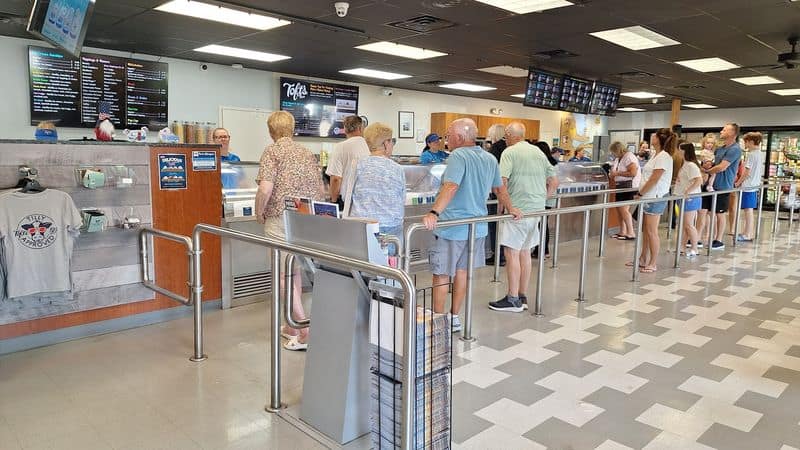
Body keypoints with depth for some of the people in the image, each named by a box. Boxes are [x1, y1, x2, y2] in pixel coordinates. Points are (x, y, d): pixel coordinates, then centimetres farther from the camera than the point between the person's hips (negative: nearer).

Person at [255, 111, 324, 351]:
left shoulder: (272, 151, -5)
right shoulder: (307, 153, 13)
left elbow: (265, 189, -16)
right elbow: (321, 191, 13)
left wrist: (259, 213, 0)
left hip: (281, 220, -6)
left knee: (284, 275, 1)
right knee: (296, 271, 18)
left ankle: (304, 332, -3)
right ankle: (293, 326, 27)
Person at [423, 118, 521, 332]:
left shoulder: (458, 156, -15)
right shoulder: (490, 159, 9)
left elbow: (450, 187, -31)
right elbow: (500, 188, 21)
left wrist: (434, 213, -41)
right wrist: (510, 209, 37)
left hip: (452, 228, -7)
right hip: (477, 227, 7)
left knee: (441, 274, 4)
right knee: (462, 271, 17)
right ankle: (454, 318, 27)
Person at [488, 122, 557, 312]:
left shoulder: (510, 152, -7)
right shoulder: (539, 152, 15)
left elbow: (502, 181, -18)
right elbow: (554, 181, 18)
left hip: (517, 210, -8)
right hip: (536, 210, 8)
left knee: (512, 253, -2)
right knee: (525, 252, 14)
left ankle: (513, 299, 2)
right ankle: (522, 296, 22)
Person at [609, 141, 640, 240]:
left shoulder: (629, 157, -14)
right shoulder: (618, 158, 13)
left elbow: (633, 173, -23)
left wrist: (617, 173, -19)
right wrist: (612, 174, 7)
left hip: (629, 186, -10)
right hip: (620, 186, 10)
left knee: (624, 209, -14)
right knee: (618, 208, 9)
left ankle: (631, 233, -8)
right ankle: (622, 232, 18)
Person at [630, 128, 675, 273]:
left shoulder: (664, 157, -14)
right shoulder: (657, 156, 14)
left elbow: (653, 180, -18)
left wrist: (640, 193, -11)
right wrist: (641, 193, 11)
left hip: (655, 198, -9)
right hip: (648, 197, 9)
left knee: (651, 231, -4)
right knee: (645, 230, 13)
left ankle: (653, 264, 4)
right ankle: (643, 259, 22)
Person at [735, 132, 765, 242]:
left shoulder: (751, 154, -16)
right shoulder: (760, 154, 11)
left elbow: (747, 172, -17)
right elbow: (759, 172, 16)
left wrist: (738, 183, -8)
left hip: (748, 186, -9)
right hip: (755, 186, 9)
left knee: (748, 211, -3)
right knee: (750, 211, 15)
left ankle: (747, 235, 2)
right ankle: (751, 233, 21)